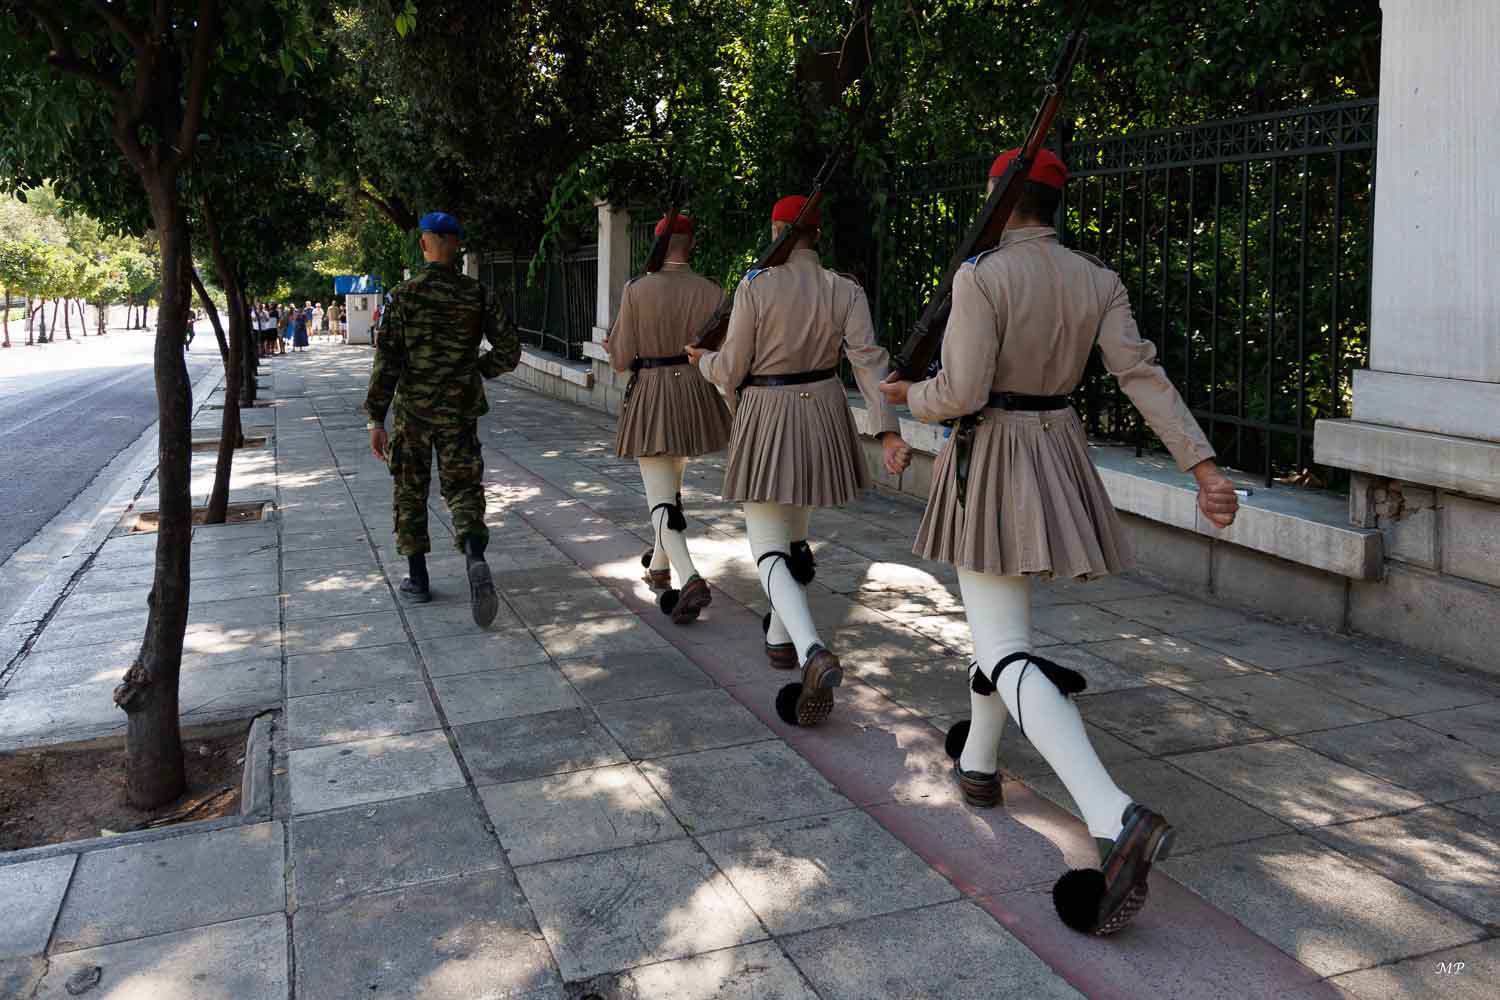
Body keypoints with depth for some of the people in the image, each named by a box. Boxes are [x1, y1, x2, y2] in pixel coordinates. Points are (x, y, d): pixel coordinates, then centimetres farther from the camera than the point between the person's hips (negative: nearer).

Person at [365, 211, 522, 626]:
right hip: (460, 411, 1)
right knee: (463, 489, 5)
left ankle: (417, 578, 20)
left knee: (410, 492, 14)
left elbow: (386, 360, -10)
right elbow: (509, 352, -2)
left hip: (413, 409, -1)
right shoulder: (479, 294, -1)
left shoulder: (405, 294, -7)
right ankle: (476, 561, -23)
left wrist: (375, 419, -8)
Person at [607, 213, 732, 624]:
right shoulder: (712, 292, -3)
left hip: (650, 398, -4)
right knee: (671, 483, 26)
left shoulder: (636, 290, -10)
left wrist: (617, 350, 15)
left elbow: (622, 358, -6)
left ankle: (690, 579, -24)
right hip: (696, 394, 4)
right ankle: (659, 566, 38)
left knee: (661, 500, -3)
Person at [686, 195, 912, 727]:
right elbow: (869, 360, -13)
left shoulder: (755, 288, -12)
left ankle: (814, 652, -24)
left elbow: (731, 371, -7)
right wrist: (888, 432, -16)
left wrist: (703, 359, 15)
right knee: (796, 532, 24)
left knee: (769, 547, -2)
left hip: (766, 417, -4)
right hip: (824, 410, 5)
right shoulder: (845, 290, -3)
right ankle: (780, 638, 35)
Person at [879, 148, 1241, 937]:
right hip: (1058, 457, 7)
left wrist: (908, 397, 2)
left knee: (1003, 653, -9)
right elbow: (1142, 376, -6)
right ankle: (979, 764, 42)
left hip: (989, 464, -7)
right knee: (1002, 611, 28)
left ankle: (1116, 819, -26)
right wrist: (1203, 468, -11)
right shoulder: (1096, 281, 3)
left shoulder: (981, 274, -14)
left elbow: (961, 392, -20)